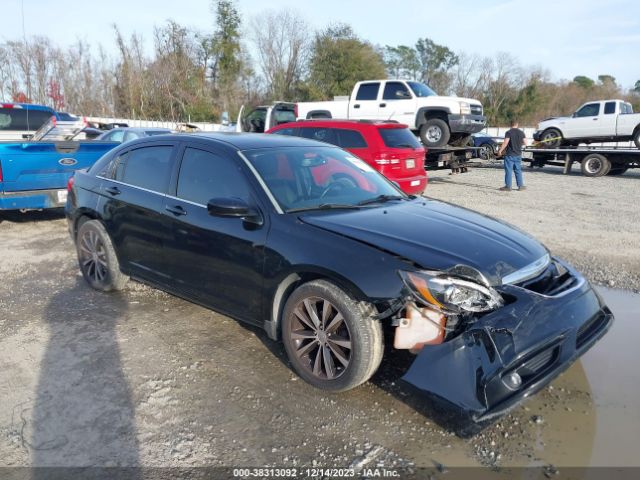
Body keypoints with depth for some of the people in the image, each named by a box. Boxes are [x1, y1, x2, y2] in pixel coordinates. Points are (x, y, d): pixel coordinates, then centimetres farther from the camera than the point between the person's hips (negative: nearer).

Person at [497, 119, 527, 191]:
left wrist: (500, 150, -13)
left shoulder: (508, 133, -10)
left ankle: (508, 186, -2)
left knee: (508, 170, -1)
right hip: (518, 154, 5)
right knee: (518, 170, 13)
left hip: (509, 154, -5)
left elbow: (505, 143, -19)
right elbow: (524, 142, 6)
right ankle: (520, 185, 15)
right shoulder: (521, 132, 5)